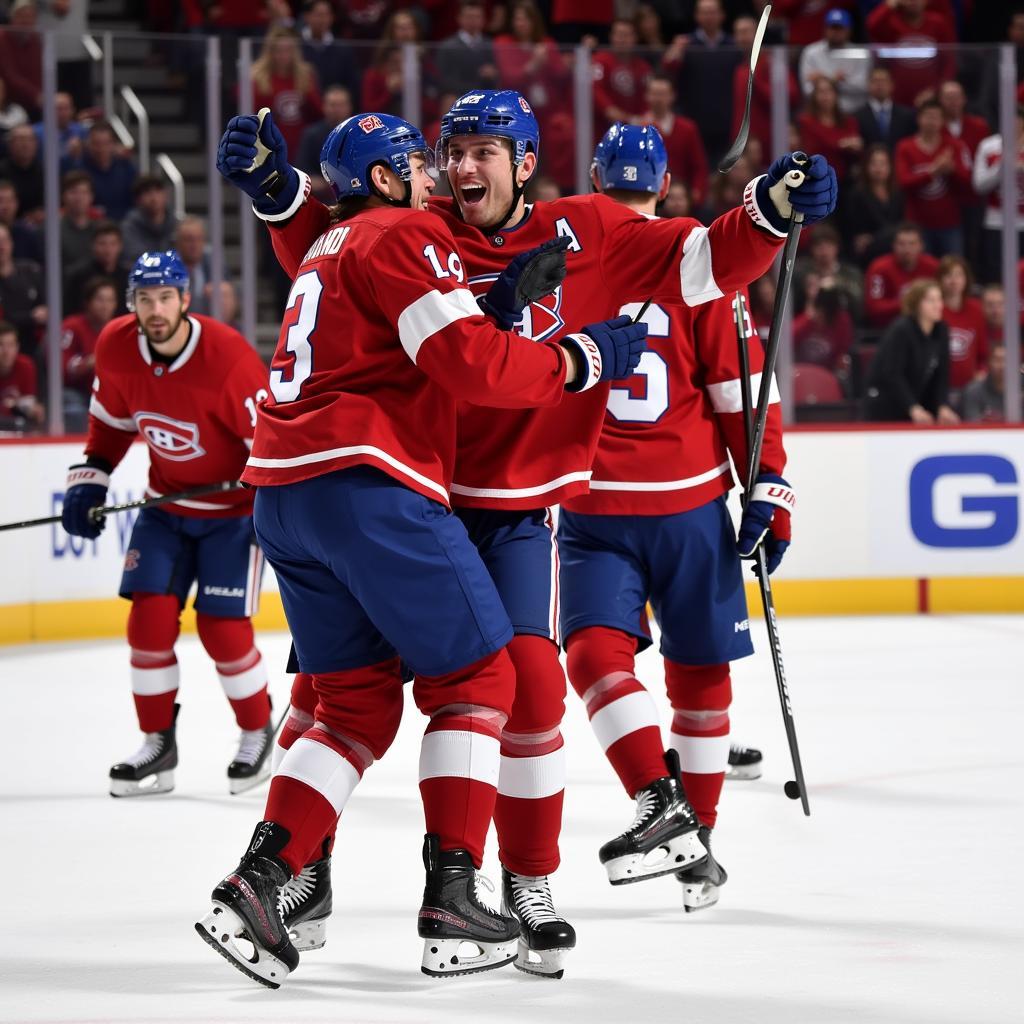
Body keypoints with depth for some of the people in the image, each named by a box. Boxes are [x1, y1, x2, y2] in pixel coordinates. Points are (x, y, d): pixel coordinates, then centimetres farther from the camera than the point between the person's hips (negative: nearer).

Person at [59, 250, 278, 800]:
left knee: (221, 626, -9)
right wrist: (89, 479, 3)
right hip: (166, 503, 5)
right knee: (150, 616, -6)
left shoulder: (228, 357, -27)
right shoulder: (116, 348, -10)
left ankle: (257, 730, 14)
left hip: (233, 507, -5)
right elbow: (112, 418, 9)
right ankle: (158, 744, 7)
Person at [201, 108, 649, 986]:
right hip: (368, 483, -9)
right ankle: (451, 899, -5)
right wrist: (581, 359, -5)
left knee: (356, 702, 12)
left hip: (283, 487, 9)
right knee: (474, 677, 2)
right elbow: (467, 360, -14)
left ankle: (258, 881, -3)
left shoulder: (328, 244, 26)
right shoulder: (404, 235, -3)